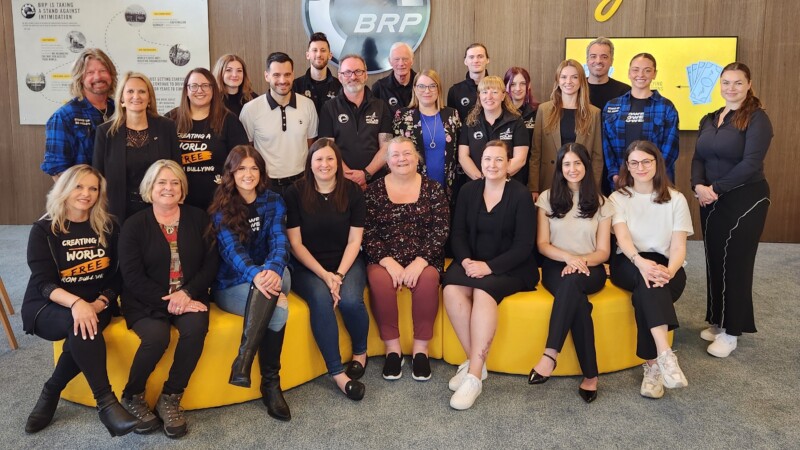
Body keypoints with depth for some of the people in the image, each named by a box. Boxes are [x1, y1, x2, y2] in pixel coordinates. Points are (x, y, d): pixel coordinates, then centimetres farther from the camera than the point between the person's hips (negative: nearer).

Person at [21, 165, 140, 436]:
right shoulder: (43, 230, -2)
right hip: (47, 307, -2)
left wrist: (100, 303, -17)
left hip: (96, 305, 2)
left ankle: (51, 392, -8)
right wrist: (76, 303, -33)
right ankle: (105, 402, -34)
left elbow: (118, 276, 4)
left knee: (86, 328, -33)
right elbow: (43, 283, -12)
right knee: (82, 326, -36)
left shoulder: (108, 228, 6)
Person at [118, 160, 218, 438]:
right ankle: (132, 396, -3)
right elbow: (133, 277, -7)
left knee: (196, 328, -30)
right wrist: (167, 301, -19)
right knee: (157, 336, -31)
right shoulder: (134, 225, 0)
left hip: (189, 297, 2)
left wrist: (186, 293, -15)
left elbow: (211, 263, 1)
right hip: (147, 301, -2)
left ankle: (170, 398, -13)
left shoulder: (198, 218, 7)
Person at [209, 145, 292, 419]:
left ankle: (244, 359, -36)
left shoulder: (273, 202, 5)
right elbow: (231, 248, -19)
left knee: (276, 273, -36)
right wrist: (255, 275, -42)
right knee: (278, 308, -33)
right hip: (232, 285, -2)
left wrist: (272, 270, -36)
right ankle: (270, 383, -24)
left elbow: (279, 241, -11)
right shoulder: (221, 208, -3)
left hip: (270, 275, 3)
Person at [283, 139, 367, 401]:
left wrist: (339, 275, -15)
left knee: (350, 299, -28)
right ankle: (337, 372, -21)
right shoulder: (295, 193, -3)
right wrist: (324, 275, -15)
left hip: (346, 262, 1)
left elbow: (354, 240, 0)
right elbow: (295, 243, -4)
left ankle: (360, 352, 4)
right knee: (320, 299, -32)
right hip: (308, 266, -1)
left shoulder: (352, 191, 1)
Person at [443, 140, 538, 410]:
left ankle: (474, 374, -30)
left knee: (483, 291, -34)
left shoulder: (520, 195, -4)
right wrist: (466, 260, -14)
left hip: (509, 267, -3)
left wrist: (489, 267, -21)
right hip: (472, 261, 4)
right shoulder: (468, 191, 8)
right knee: (451, 289, -29)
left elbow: (524, 245, -9)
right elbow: (458, 233, 7)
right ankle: (475, 360, -18)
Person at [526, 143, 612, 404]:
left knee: (572, 281, -39)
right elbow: (542, 244, 3)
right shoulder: (548, 198, 8)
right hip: (556, 266, 0)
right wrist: (568, 257, -16)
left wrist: (581, 261, -17)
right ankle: (590, 374, -33)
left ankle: (550, 355, -42)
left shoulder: (601, 203, 8)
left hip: (590, 269, 0)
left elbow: (603, 251, 5)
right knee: (577, 300, -35)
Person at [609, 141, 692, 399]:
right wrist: (641, 262, -33)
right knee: (647, 281, -36)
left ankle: (652, 365, -31)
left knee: (645, 293, -35)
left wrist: (668, 271, -26)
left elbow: (678, 246, -3)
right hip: (629, 264, 0)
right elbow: (623, 238, -11)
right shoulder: (618, 198, 7)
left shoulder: (675, 199, 7)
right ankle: (664, 354, -46)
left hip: (666, 267, 0)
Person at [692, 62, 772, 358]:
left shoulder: (756, 118, -9)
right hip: (711, 202, 6)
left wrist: (715, 188, -17)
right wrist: (698, 186, -14)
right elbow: (699, 158, 5)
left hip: (745, 200, -6)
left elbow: (751, 163, -18)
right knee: (714, 261, 10)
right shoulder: (709, 120, 12)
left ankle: (731, 331, 10)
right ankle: (718, 322, 24)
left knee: (735, 263, -1)